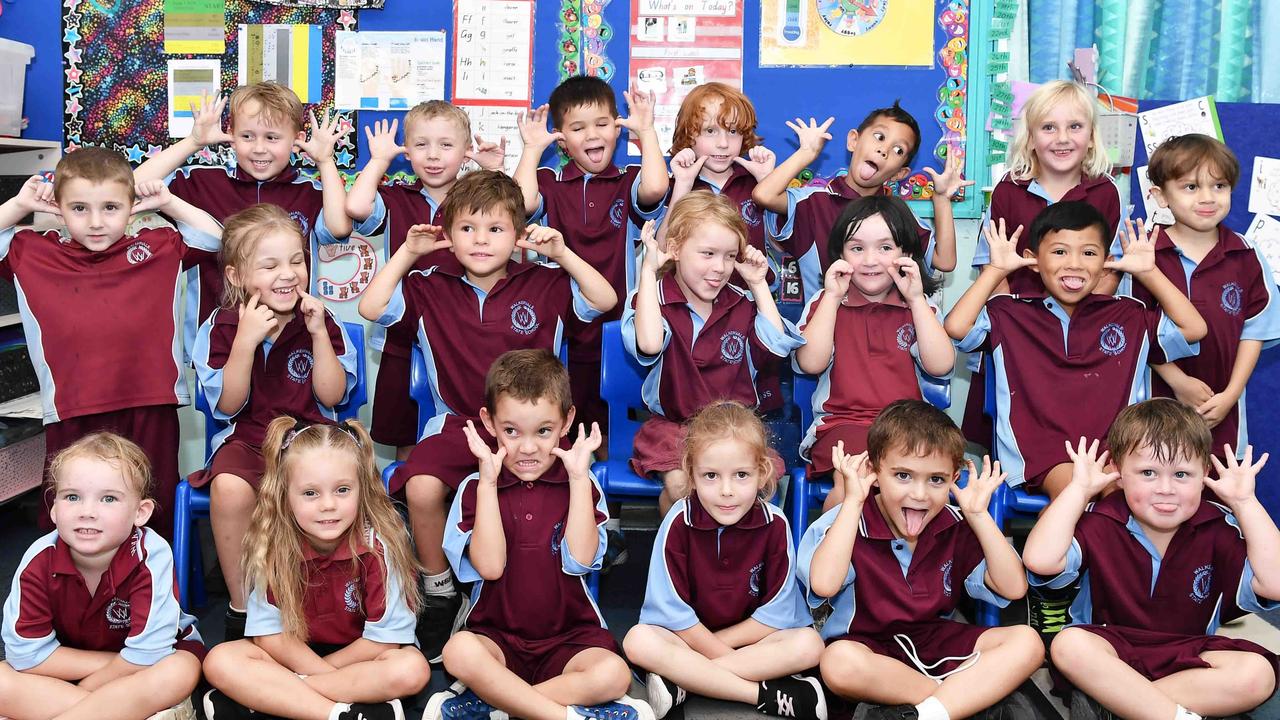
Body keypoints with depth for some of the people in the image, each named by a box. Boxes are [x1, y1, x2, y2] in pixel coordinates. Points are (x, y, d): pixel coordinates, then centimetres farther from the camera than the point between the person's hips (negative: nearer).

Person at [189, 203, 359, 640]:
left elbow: (332, 396, -3)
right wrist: (245, 340, -20)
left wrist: (319, 333, -14)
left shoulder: (320, 321, 2)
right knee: (229, 489, -35)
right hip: (248, 439, 0)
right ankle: (240, 604, -15)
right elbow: (228, 405, -7)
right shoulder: (222, 327, -1)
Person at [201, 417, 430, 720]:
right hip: (290, 653, 2)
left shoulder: (378, 545, -21)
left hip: (360, 657, -2)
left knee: (412, 669, -33)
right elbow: (271, 634, -11)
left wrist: (298, 676, -14)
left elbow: (383, 638, -18)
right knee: (220, 661, -22)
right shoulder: (272, 544, -15)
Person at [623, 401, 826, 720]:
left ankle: (678, 683, -26)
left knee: (808, 645, -27)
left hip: (757, 638, 1)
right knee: (639, 641, -30)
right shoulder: (679, 523, -17)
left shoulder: (774, 524, -14)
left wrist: (701, 646, -13)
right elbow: (674, 613, -14)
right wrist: (732, 657, -15)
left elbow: (776, 615, -11)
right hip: (683, 634, -1)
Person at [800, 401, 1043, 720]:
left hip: (938, 641, 4)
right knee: (839, 662, -39)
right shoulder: (846, 523, -12)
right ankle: (981, 692, -21)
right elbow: (824, 585, -32)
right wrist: (852, 501, -26)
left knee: (1027, 642, -16)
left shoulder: (956, 527, 0)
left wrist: (978, 515, -10)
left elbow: (1013, 587, -5)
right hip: (866, 644, -4)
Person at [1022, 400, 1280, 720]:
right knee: (1069, 644, -33)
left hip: (1189, 656, 2)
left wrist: (1245, 502, -14)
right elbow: (1040, 561, -25)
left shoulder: (1219, 527, -4)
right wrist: (1079, 489, -17)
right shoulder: (1101, 522, -8)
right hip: (1111, 649, -2)